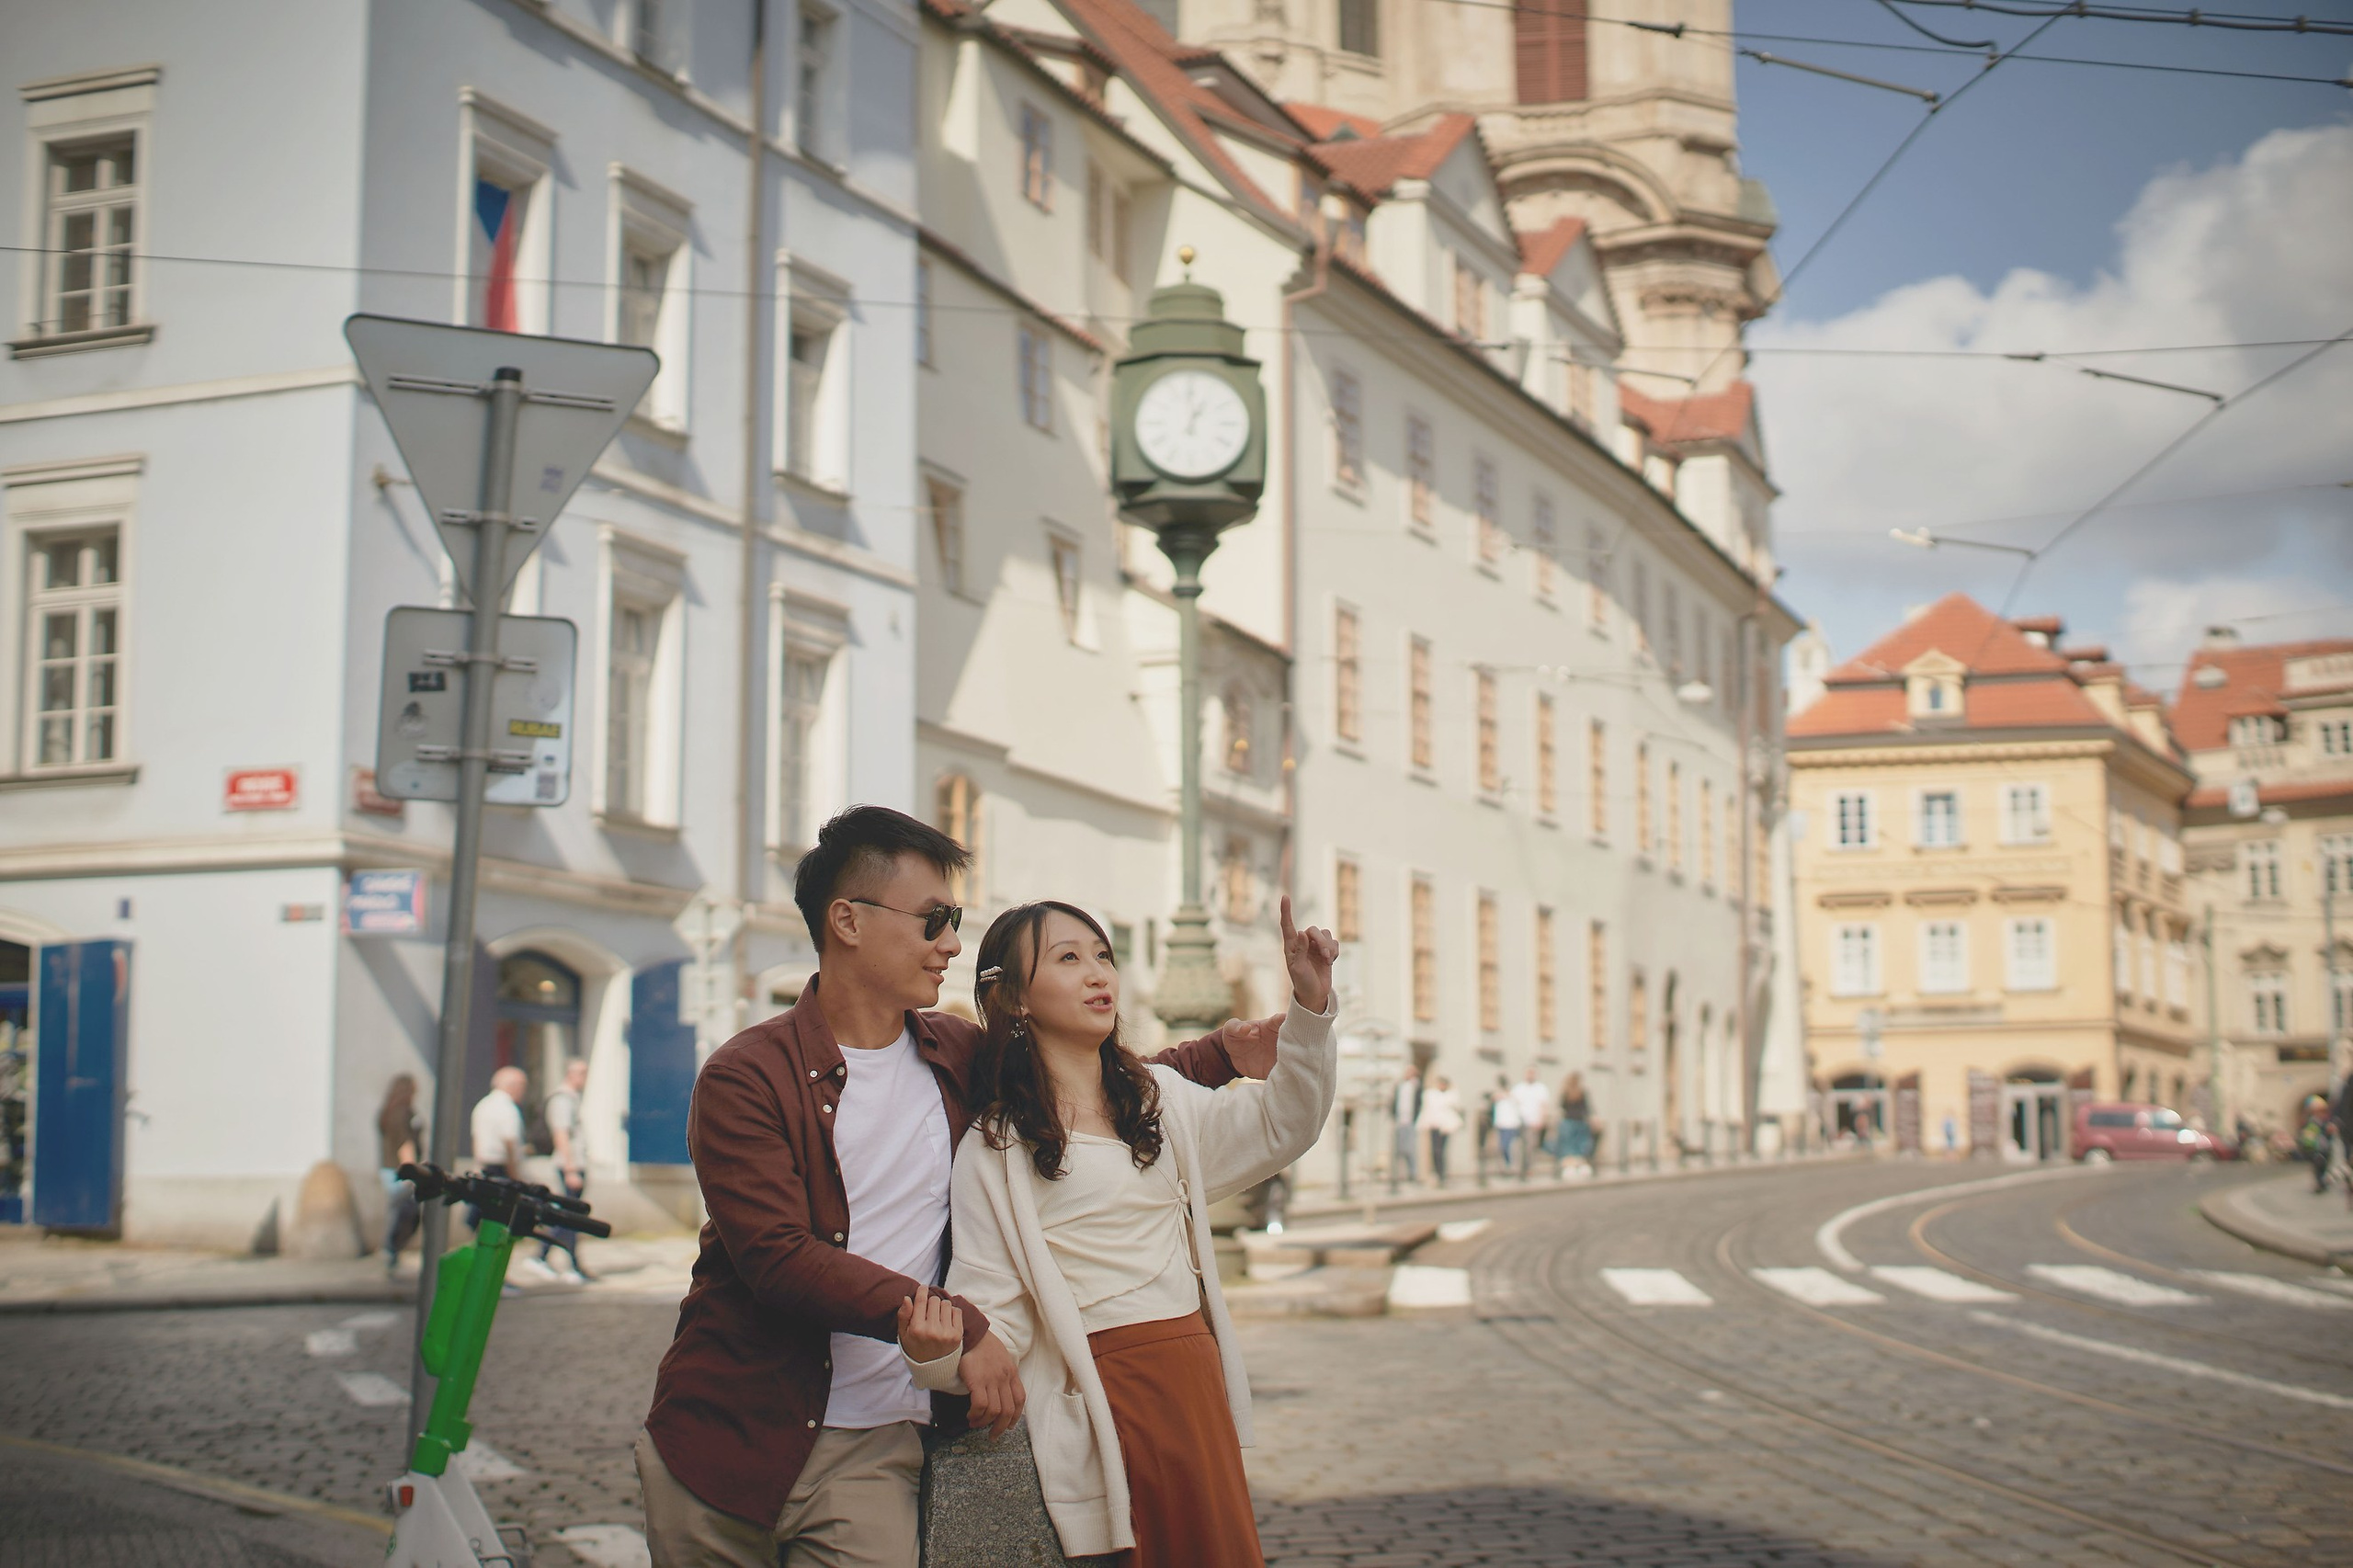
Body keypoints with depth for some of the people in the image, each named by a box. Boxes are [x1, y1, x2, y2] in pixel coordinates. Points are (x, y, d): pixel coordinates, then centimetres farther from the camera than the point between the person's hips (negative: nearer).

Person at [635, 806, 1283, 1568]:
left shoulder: (957, 1057, 10)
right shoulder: (746, 1078, -7)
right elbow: (780, 1257, -17)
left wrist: (1221, 1055, 17)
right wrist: (961, 1329, -20)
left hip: (873, 1448, 3)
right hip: (728, 1440, -3)